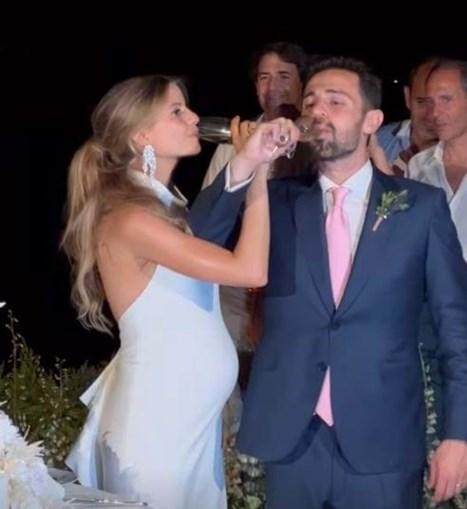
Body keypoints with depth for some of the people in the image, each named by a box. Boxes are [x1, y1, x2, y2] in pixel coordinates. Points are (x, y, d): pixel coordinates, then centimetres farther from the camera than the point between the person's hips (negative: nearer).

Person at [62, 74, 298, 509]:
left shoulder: (165, 207, 12)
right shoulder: (129, 219, -19)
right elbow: (250, 269, -22)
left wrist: (247, 163, -11)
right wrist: (258, 169, -14)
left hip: (193, 417, 9)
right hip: (159, 421, -9)